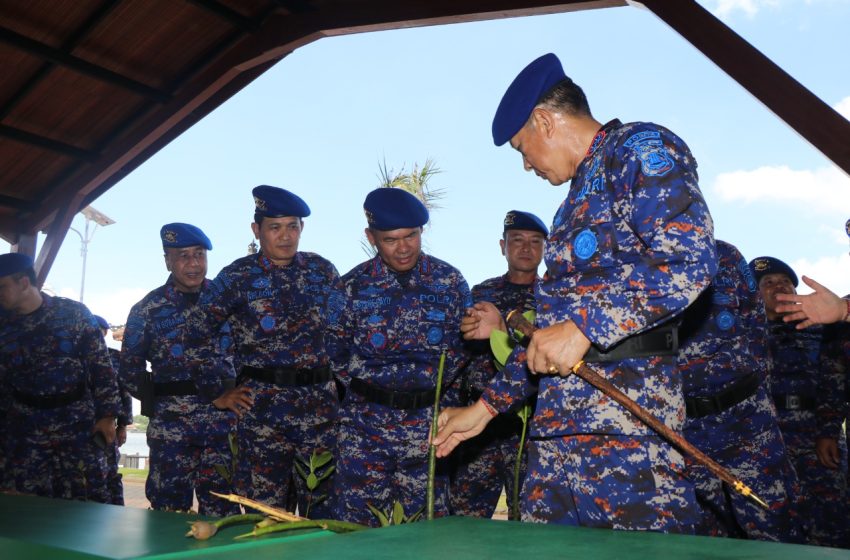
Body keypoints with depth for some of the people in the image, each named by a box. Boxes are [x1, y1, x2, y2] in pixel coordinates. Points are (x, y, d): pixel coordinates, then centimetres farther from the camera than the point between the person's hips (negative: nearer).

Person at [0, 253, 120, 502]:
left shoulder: (73, 313, -2)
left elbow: (101, 366, -3)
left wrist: (107, 415, -8)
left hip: (79, 427, -3)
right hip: (25, 434, 3)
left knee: (89, 501, -2)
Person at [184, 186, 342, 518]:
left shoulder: (323, 271, 8)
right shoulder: (238, 277, 0)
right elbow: (195, 334, 3)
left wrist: (339, 381, 10)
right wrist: (216, 392, 2)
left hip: (320, 403, 2)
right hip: (262, 408, -2)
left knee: (323, 508, 6)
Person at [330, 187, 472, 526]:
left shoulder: (450, 280, 2)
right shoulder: (354, 285, 1)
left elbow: (468, 344, 8)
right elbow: (336, 352, 8)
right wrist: (362, 385, 2)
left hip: (428, 425, 1)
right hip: (366, 422, 0)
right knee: (355, 524, 2)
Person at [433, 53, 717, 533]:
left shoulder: (641, 148, -1)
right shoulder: (582, 192, 25)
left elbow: (691, 262, -18)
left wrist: (586, 327, -18)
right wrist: (487, 407, 22)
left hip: (625, 420, -9)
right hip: (557, 425, 9)